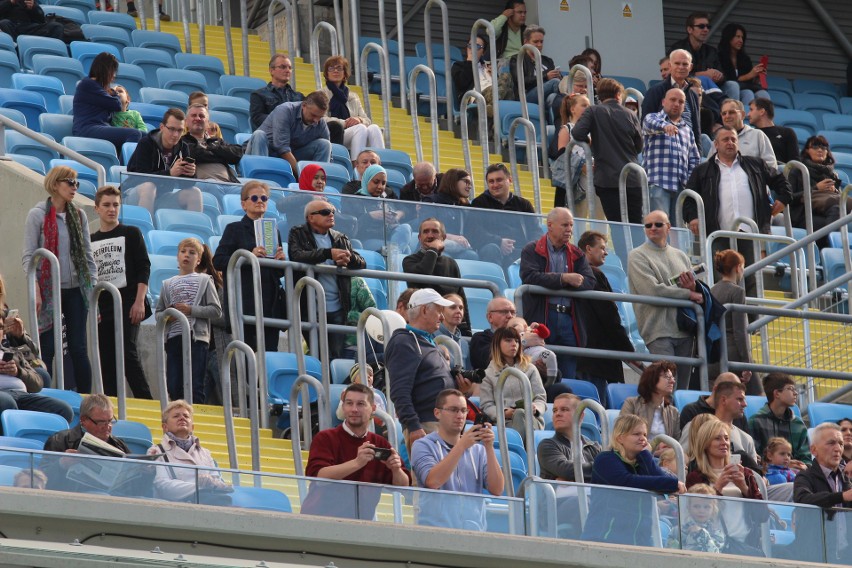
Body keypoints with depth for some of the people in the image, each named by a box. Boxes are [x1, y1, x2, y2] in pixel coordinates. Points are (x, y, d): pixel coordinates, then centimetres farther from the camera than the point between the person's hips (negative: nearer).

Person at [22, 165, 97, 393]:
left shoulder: (78, 216, 10)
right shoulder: (38, 215, -3)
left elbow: (88, 254, 13)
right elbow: (29, 256, -7)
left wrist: (94, 287, 6)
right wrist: (35, 291, -16)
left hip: (76, 290, 4)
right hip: (49, 290, -4)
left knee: (78, 348, 3)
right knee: (47, 348, -2)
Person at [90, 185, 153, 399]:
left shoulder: (131, 234, 5)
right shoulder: (90, 241, 15)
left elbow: (144, 269, -2)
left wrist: (139, 301, -12)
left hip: (127, 303, -4)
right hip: (101, 307, 4)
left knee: (128, 353, -15)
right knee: (107, 358, 1)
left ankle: (146, 403, -14)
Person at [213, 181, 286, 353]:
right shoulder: (235, 229, 5)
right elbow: (218, 261, -7)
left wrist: (281, 261, 0)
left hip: (270, 301, 4)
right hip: (246, 303, -4)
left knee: (270, 350, -2)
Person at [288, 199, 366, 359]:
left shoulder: (341, 239, 18)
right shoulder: (298, 235, 5)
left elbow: (362, 263, 10)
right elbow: (297, 256, -15)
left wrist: (349, 259, -14)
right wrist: (328, 253, -23)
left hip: (337, 309, 4)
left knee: (337, 355, 1)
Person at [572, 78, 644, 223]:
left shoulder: (593, 112, 0)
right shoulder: (630, 115, 6)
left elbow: (577, 134, -13)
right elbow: (639, 146, 13)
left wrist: (590, 141, 8)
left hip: (608, 180, -2)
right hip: (633, 180, 2)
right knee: (635, 227, 8)